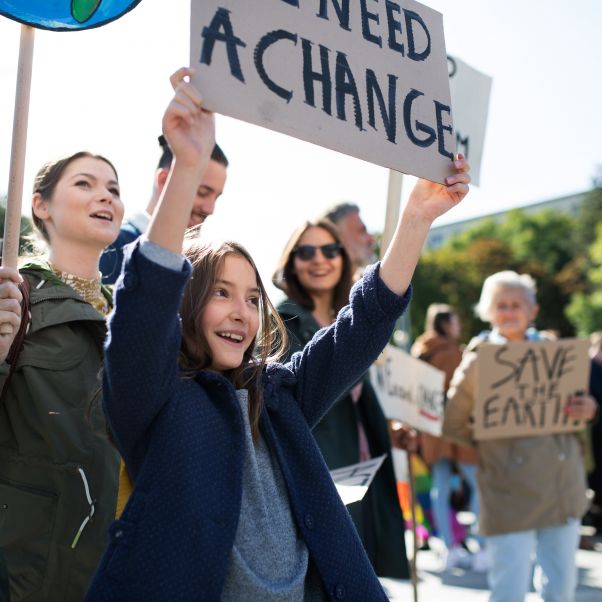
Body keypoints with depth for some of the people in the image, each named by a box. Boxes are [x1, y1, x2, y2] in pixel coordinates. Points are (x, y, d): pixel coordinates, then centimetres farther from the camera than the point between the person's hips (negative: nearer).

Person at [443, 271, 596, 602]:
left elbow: (578, 402, 16)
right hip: (511, 495, -4)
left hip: (563, 487, 4)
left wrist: (587, 410, -5)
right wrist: (488, 441, -6)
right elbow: (452, 425, 4)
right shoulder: (478, 361, -3)